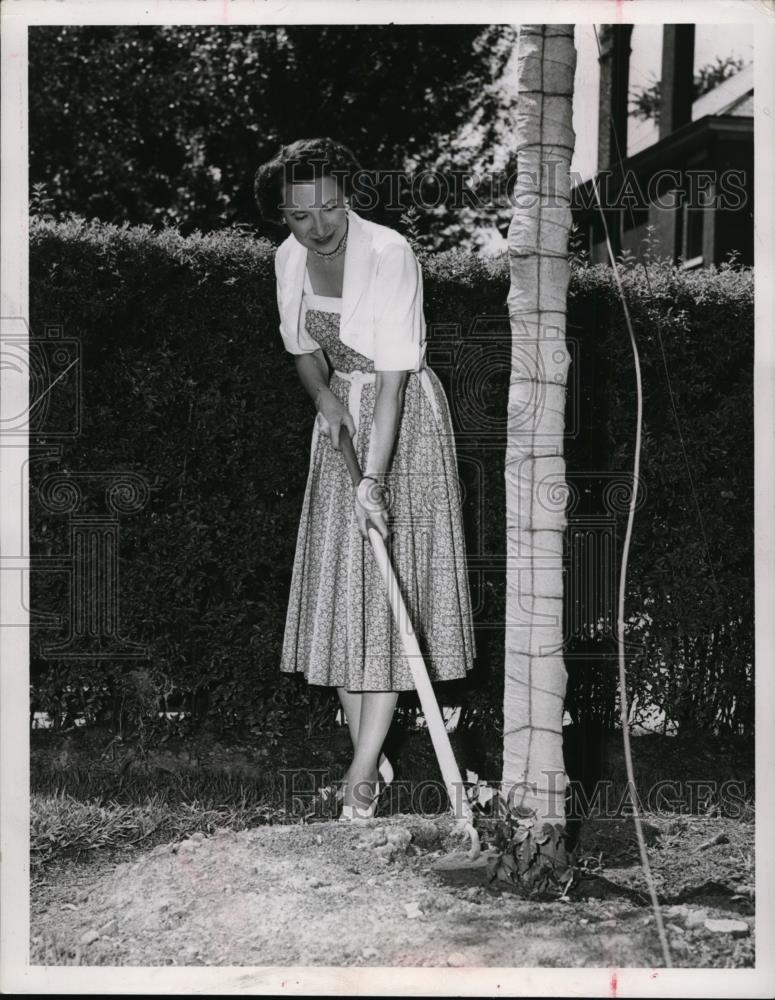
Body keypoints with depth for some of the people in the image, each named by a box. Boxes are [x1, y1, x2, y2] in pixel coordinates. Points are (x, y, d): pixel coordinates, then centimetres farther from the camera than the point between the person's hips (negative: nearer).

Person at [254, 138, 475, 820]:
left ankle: (363, 770, -6)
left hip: (403, 418, -6)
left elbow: (394, 373, -27)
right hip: (339, 416, 7)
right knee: (334, 581, 4)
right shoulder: (289, 260, -1)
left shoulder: (389, 254, -22)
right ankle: (367, 749, 14)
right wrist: (324, 395, -6)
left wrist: (373, 479, -32)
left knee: (389, 584, -9)